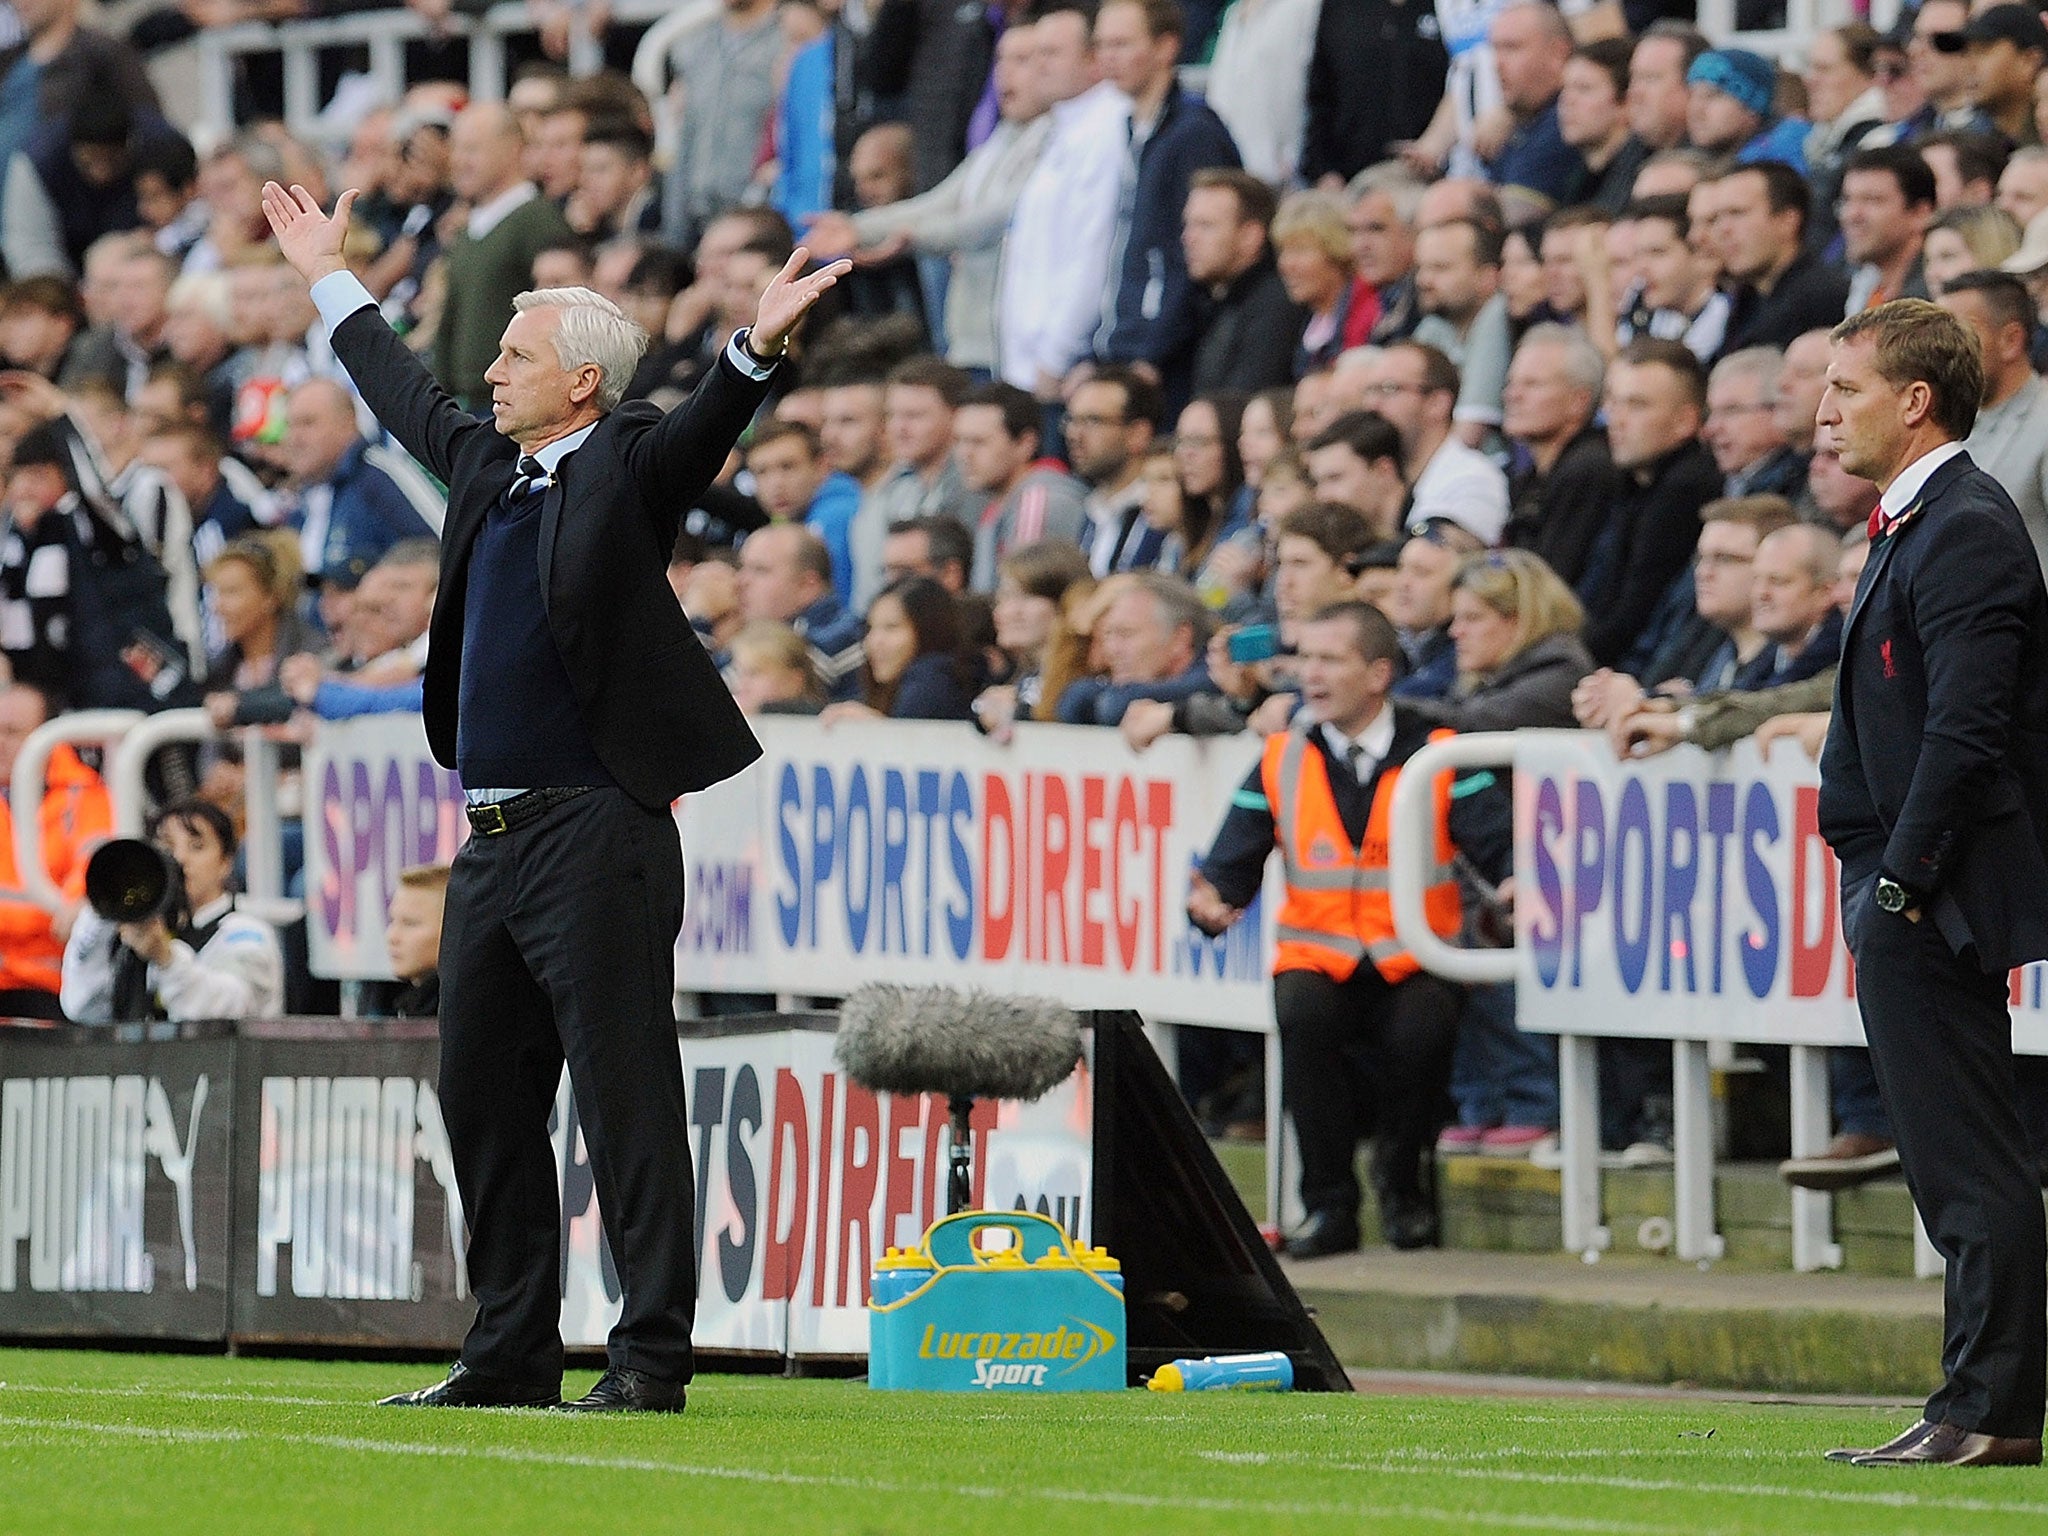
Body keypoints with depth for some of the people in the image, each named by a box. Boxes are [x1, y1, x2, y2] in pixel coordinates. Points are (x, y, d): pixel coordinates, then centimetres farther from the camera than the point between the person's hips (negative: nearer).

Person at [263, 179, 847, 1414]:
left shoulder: (627, 468, -4)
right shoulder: (489, 469, 16)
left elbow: (703, 434, -22)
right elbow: (407, 397, 32)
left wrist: (758, 349, -40)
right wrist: (332, 281, 43)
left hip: (595, 835, -9)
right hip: (493, 839, 9)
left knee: (627, 1100, -7)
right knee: (483, 1097, 11)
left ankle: (653, 1358, -6)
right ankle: (513, 1350, 18)